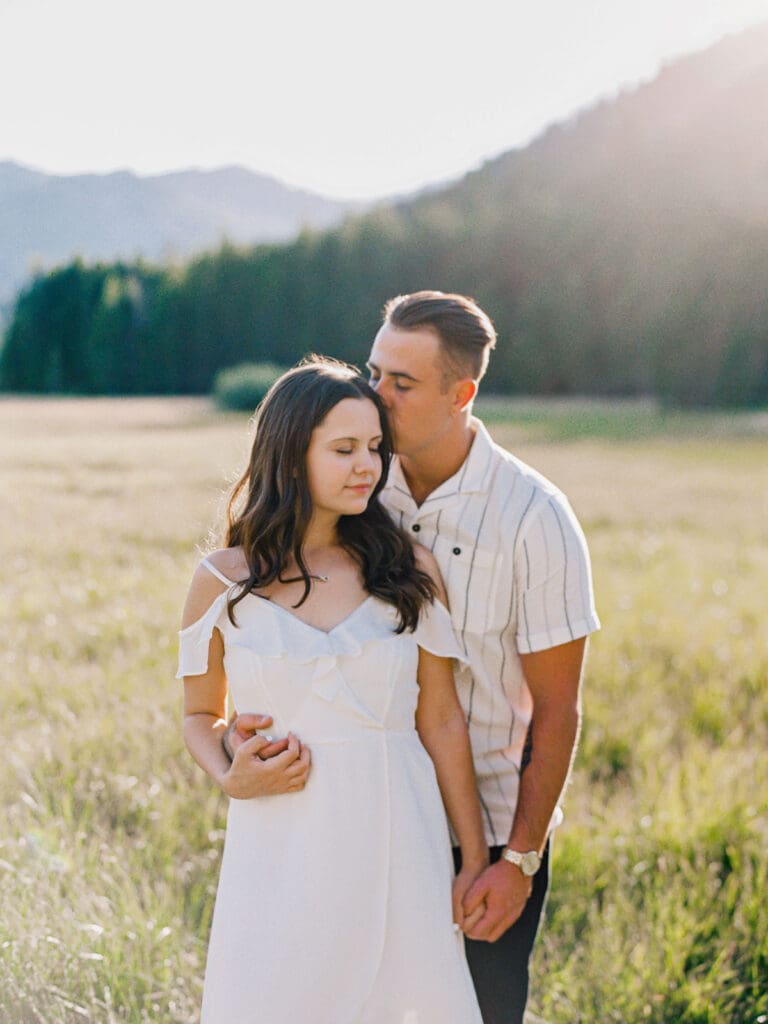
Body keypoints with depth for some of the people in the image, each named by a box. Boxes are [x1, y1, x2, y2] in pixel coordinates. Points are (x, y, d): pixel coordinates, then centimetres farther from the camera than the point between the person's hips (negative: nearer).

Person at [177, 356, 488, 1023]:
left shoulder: (409, 571, 2)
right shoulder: (223, 581, 0)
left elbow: (442, 721, 3)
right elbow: (200, 715, 12)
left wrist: (475, 862, 4)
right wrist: (231, 779, -9)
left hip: (394, 841, 1)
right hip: (279, 848, 0)